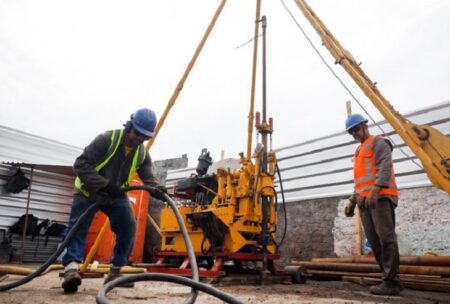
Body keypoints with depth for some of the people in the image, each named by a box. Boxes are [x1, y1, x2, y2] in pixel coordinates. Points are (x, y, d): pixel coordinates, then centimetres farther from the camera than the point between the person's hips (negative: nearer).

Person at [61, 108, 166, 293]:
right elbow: (80, 165, -31)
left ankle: (115, 271, 2)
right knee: (78, 227, -16)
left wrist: (156, 189, -40)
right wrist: (105, 185, -40)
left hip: (116, 195, 4)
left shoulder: (142, 154, -9)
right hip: (89, 191, -4)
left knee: (129, 225, -6)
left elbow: (148, 176, -15)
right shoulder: (106, 139, -27)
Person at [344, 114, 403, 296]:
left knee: (386, 238, -10)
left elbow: (385, 167, -12)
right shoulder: (359, 151, 29)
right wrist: (352, 201, 23)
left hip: (380, 197, -8)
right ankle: (390, 278, 9)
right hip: (365, 201, 9)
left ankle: (391, 282, -9)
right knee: (374, 241, 4)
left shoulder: (378, 142, 4)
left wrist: (375, 190, -23)